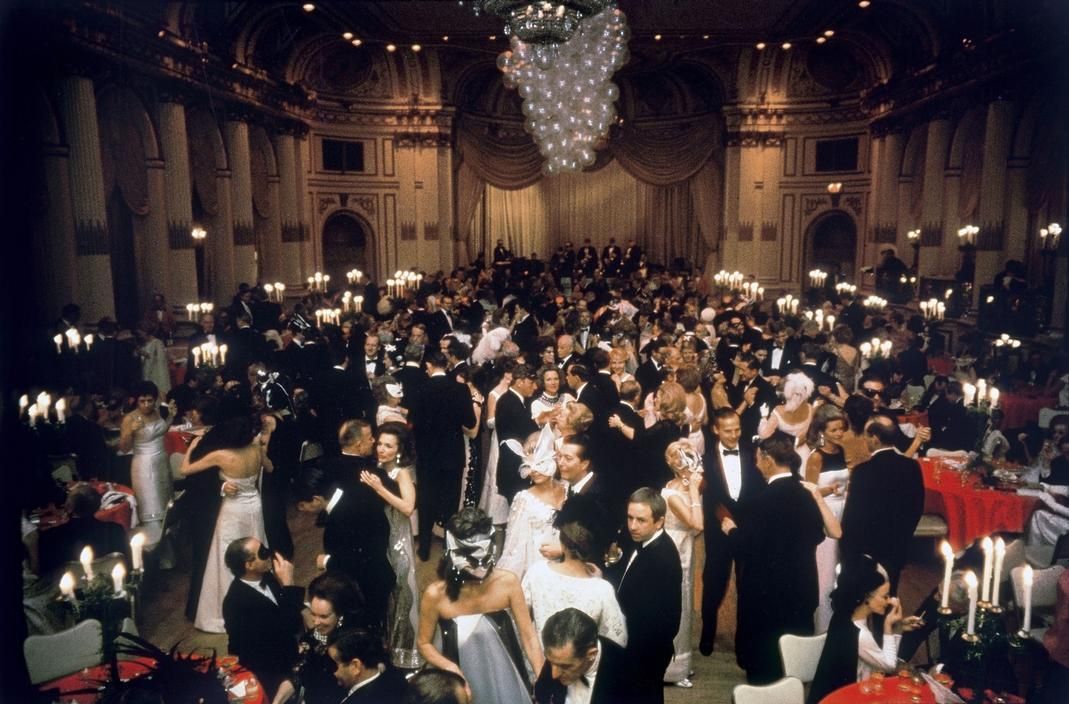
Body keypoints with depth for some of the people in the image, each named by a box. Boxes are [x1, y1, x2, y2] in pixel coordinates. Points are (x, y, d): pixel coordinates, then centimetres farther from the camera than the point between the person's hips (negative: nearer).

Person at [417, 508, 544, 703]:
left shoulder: (507, 583, -20)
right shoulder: (436, 594, -21)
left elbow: (529, 637, -13)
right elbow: (424, 643, -6)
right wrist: (449, 667, -23)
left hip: (503, 679, 1)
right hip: (461, 681, -1)